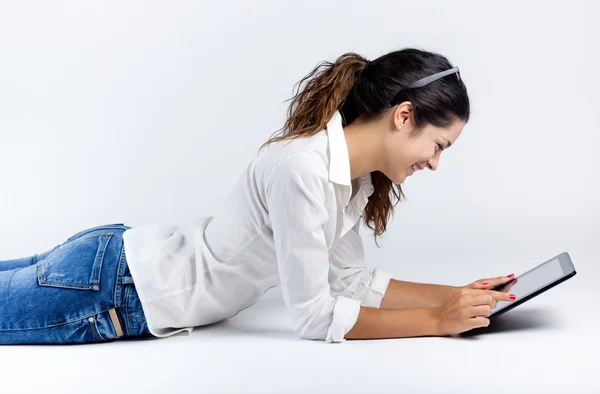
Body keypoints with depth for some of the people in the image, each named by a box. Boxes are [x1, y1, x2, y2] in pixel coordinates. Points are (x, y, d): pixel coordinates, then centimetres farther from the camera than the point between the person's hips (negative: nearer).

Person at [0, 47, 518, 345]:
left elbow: (352, 279, 5)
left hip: (127, 259, 9)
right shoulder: (303, 171, -30)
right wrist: (437, 320, -20)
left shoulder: (354, 174, -1)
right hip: (106, 288, -9)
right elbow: (315, 316, -24)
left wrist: (458, 294, -1)